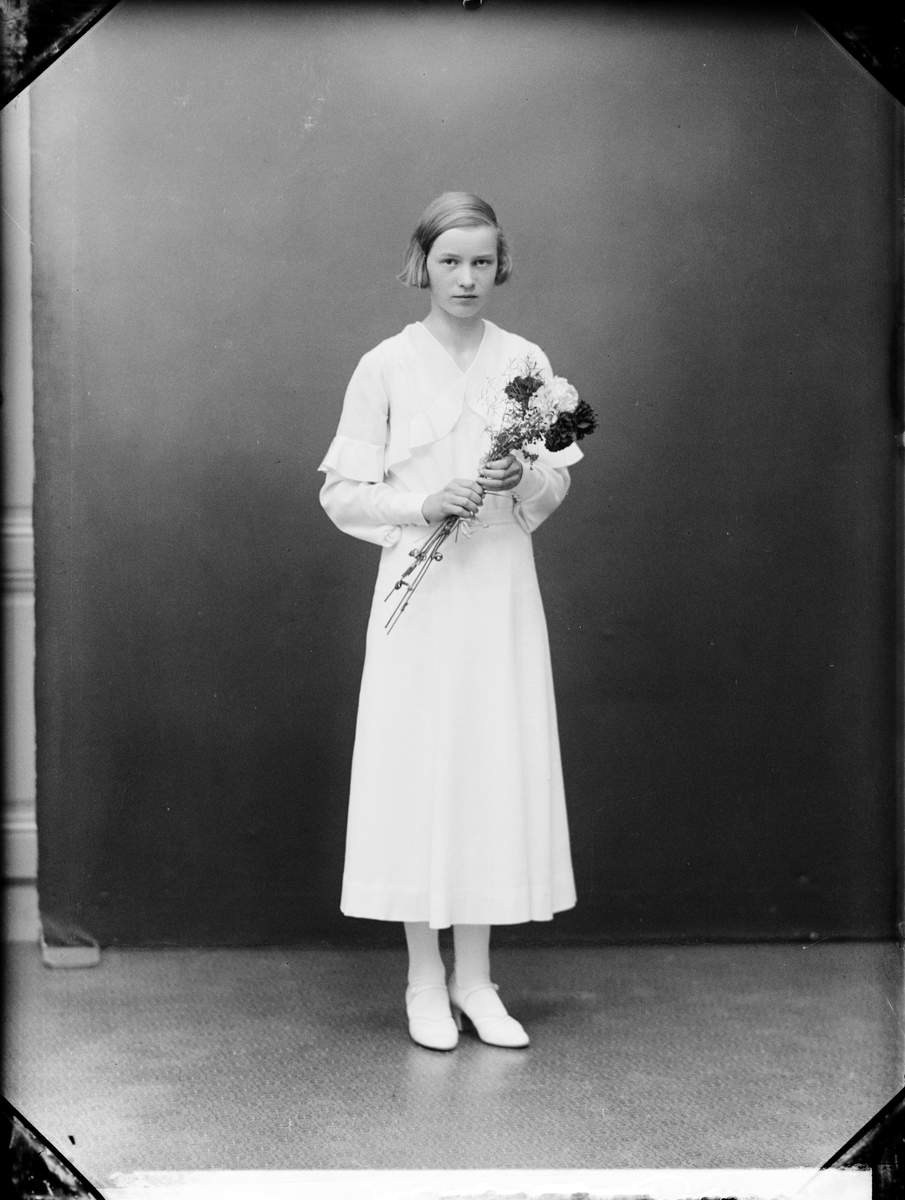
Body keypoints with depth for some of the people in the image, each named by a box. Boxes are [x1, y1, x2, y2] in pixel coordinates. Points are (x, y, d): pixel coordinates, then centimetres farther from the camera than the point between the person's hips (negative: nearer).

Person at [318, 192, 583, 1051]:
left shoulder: (526, 362, 5)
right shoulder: (385, 368, -2)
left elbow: (557, 486, 9)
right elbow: (341, 495, -2)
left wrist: (524, 481, -13)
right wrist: (425, 505, -16)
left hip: (503, 591, 2)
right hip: (420, 590, -2)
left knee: (497, 769, 5)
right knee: (419, 771, 0)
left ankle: (475, 978, 18)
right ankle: (425, 980, 14)